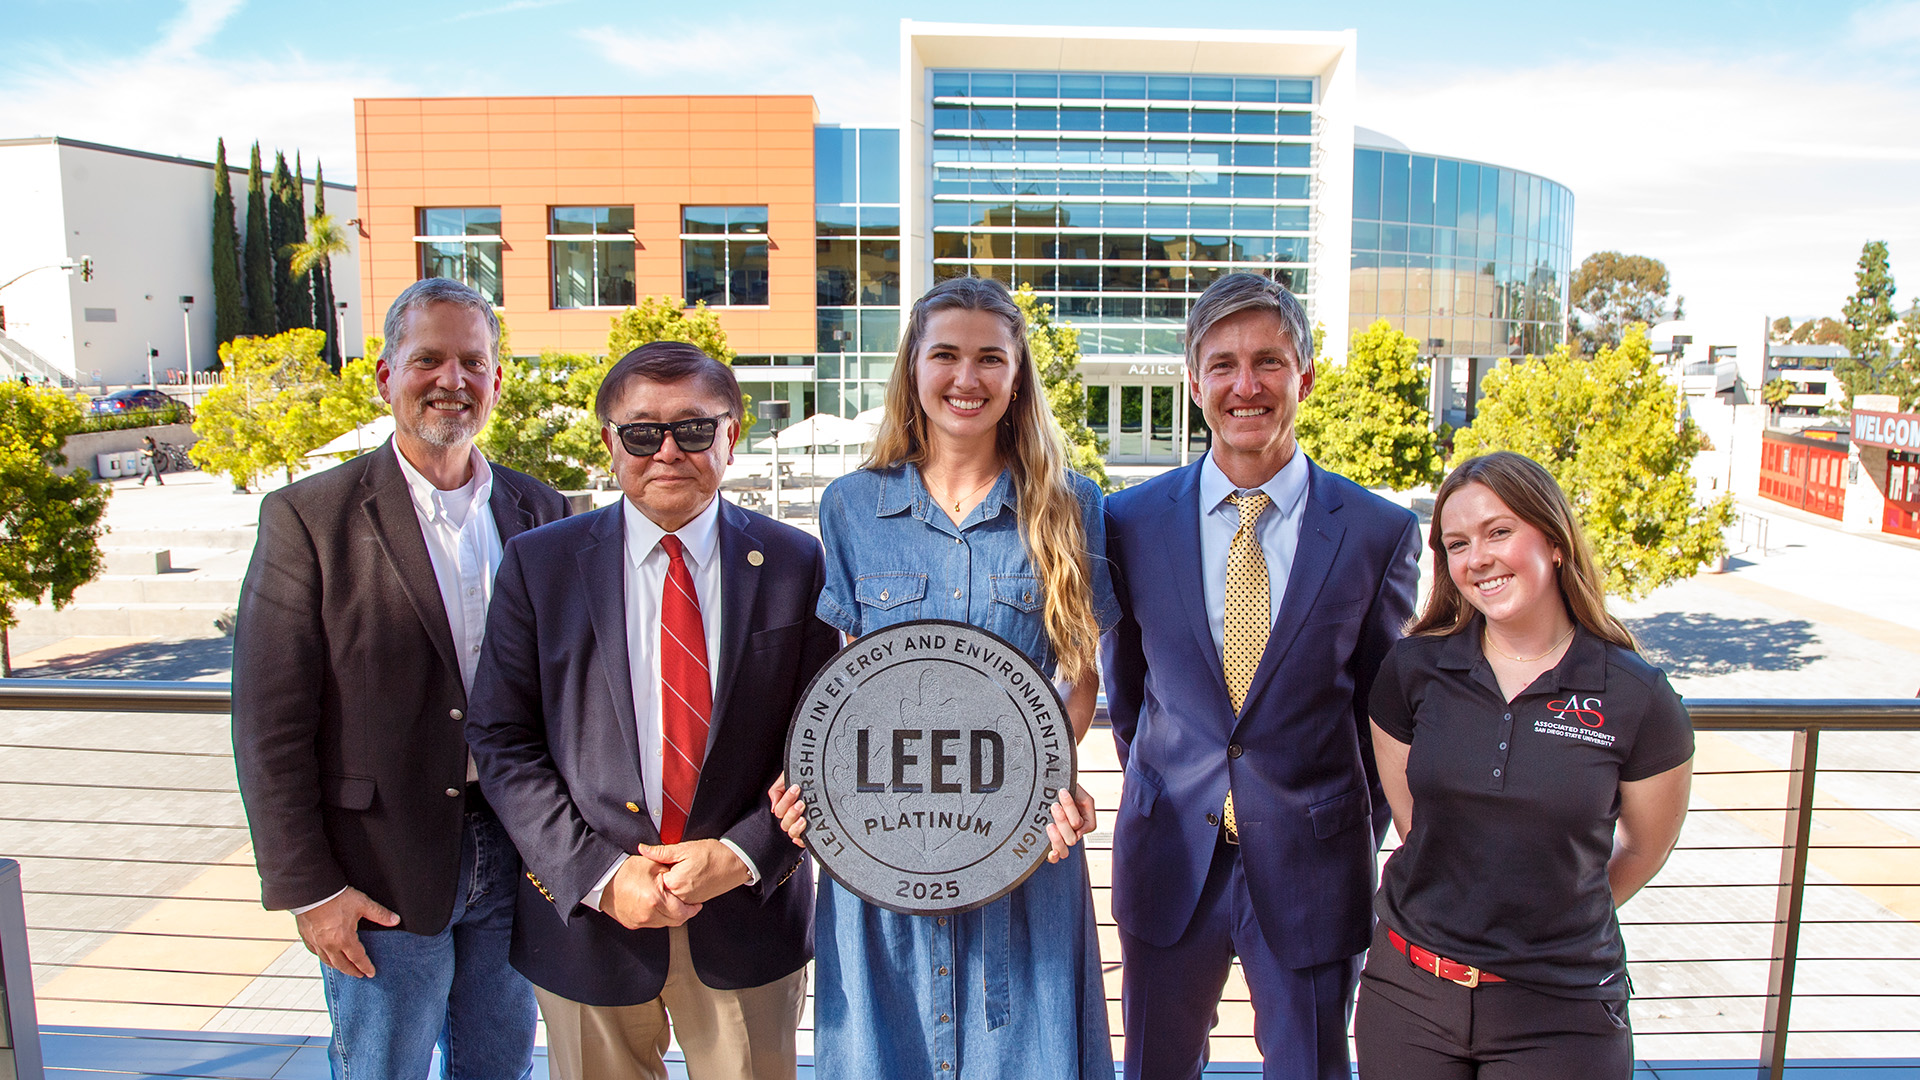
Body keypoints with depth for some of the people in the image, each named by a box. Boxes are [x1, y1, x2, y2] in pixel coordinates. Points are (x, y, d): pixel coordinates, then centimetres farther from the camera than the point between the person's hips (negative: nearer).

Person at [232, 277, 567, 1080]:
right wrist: (308, 889, -10)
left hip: (515, 857, 4)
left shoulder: (537, 510, 3)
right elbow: (269, 727, -9)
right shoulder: (309, 517, -8)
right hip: (383, 876, -3)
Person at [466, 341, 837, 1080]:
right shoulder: (540, 563, -2)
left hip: (749, 916, 0)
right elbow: (502, 741, -4)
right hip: (586, 917, 0)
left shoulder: (796, 565, -3)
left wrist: (742, 855, -14)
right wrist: (597, 875, -12)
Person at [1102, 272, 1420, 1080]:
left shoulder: (1379, 532, -7)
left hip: (1311, 867, -1)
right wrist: (1161, 800, 10)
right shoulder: (1131, 521, -4)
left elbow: (1383, 705, 2)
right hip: (1170, 858, 1)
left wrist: (1357, 838, 6)